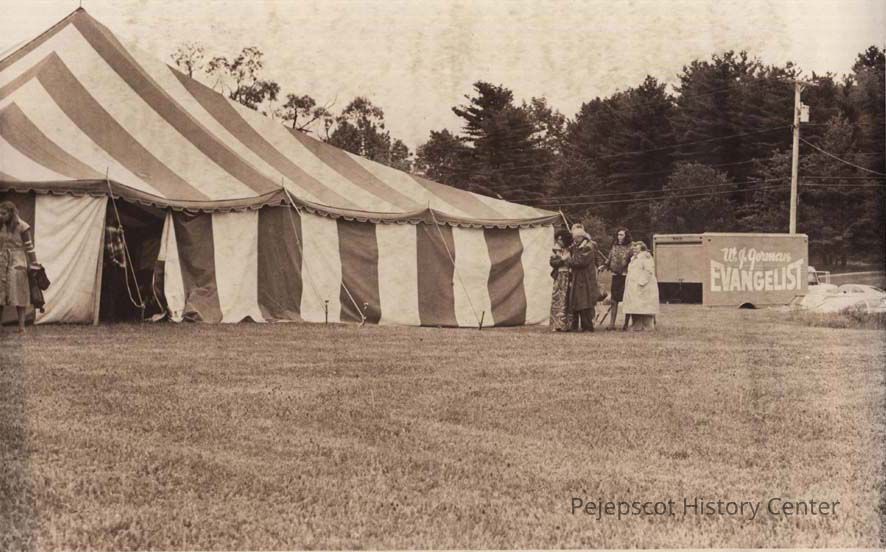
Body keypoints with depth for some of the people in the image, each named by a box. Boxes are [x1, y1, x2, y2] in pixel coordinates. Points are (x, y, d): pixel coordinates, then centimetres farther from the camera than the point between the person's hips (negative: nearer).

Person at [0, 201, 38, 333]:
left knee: (18, 294, -2)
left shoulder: (22, 227, -9)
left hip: (17, 263, -5)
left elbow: (29, 247, -7)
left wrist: (33, 263, -8)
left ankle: (21, 326, 1)